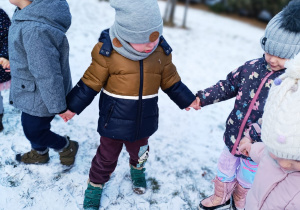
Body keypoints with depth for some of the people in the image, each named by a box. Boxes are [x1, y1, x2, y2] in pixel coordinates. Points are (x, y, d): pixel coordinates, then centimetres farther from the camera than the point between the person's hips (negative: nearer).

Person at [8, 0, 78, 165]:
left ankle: (67, 147, 38)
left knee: (33, 130, 14)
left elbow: (47, 73, -31)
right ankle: (39, 153, 55)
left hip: (39, 97, -9)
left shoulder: (35, 30, -38)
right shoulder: (31, 14, -6)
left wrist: (58, 107, -22)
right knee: (30, 126, 28)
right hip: (32, 91, 9)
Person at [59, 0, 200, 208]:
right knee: (107, 157, 15)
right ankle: (95, 184, 43)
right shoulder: (107, 50, -20)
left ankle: (137, 169, 60)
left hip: (143, 121, 3)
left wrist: (188, 100, 12)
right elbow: (91, 82, -11)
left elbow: (171, 81, 4)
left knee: (140, 152, 27)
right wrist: (72, 107, -5)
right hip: (114, 121, -3)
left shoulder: (161, 51, -9)